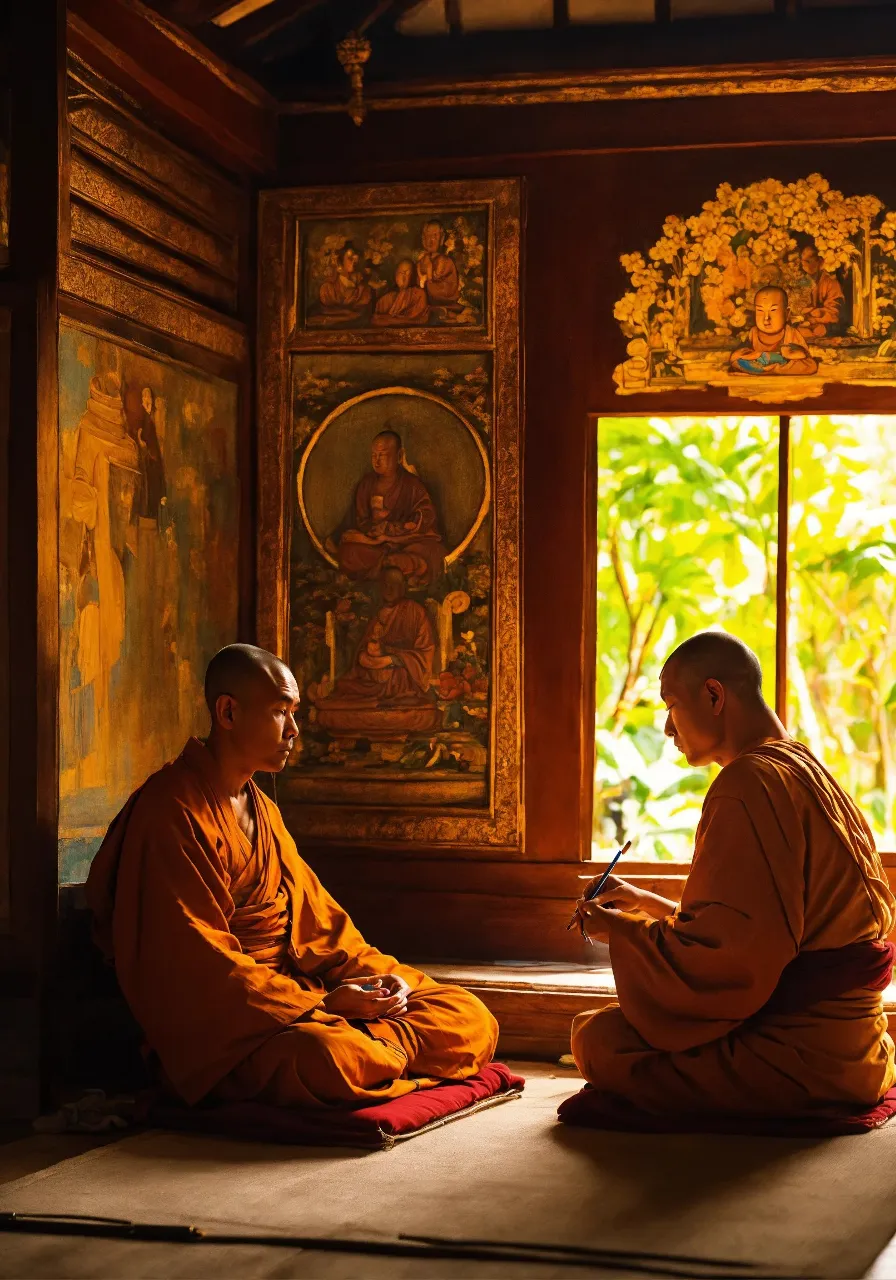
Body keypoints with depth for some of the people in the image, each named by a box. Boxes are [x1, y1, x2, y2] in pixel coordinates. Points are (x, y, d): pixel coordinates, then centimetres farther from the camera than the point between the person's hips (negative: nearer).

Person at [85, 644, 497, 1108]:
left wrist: (380, 974, 1)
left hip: (296, 995, 9)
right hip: (222, 1027, -9)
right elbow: (198, 961, -17)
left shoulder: (263, 810, 20)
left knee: (471, 1017, -4)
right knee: (322, 1055, -40)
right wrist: (319, 1004, -19)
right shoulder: (173, 809, -11)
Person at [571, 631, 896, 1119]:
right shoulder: (804, 768, 14)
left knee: (596, 1038, -12)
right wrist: (647, 905, 19)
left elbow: (727, 954, -23)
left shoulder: (749, 784, -19)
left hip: (799, 1053, -10)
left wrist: (621, 929, -8)